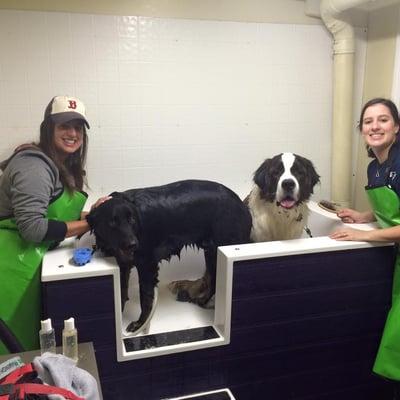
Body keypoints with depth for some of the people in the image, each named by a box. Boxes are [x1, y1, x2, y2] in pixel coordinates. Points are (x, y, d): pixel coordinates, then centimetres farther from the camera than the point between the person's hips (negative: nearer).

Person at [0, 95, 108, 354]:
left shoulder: (64, 167, 12)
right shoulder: (34, 164, -18)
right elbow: (32, 227, -25)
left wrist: (92, 213, -1)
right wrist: (89, 224, -16)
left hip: (27, 260, 9)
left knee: (28, 338, 18)